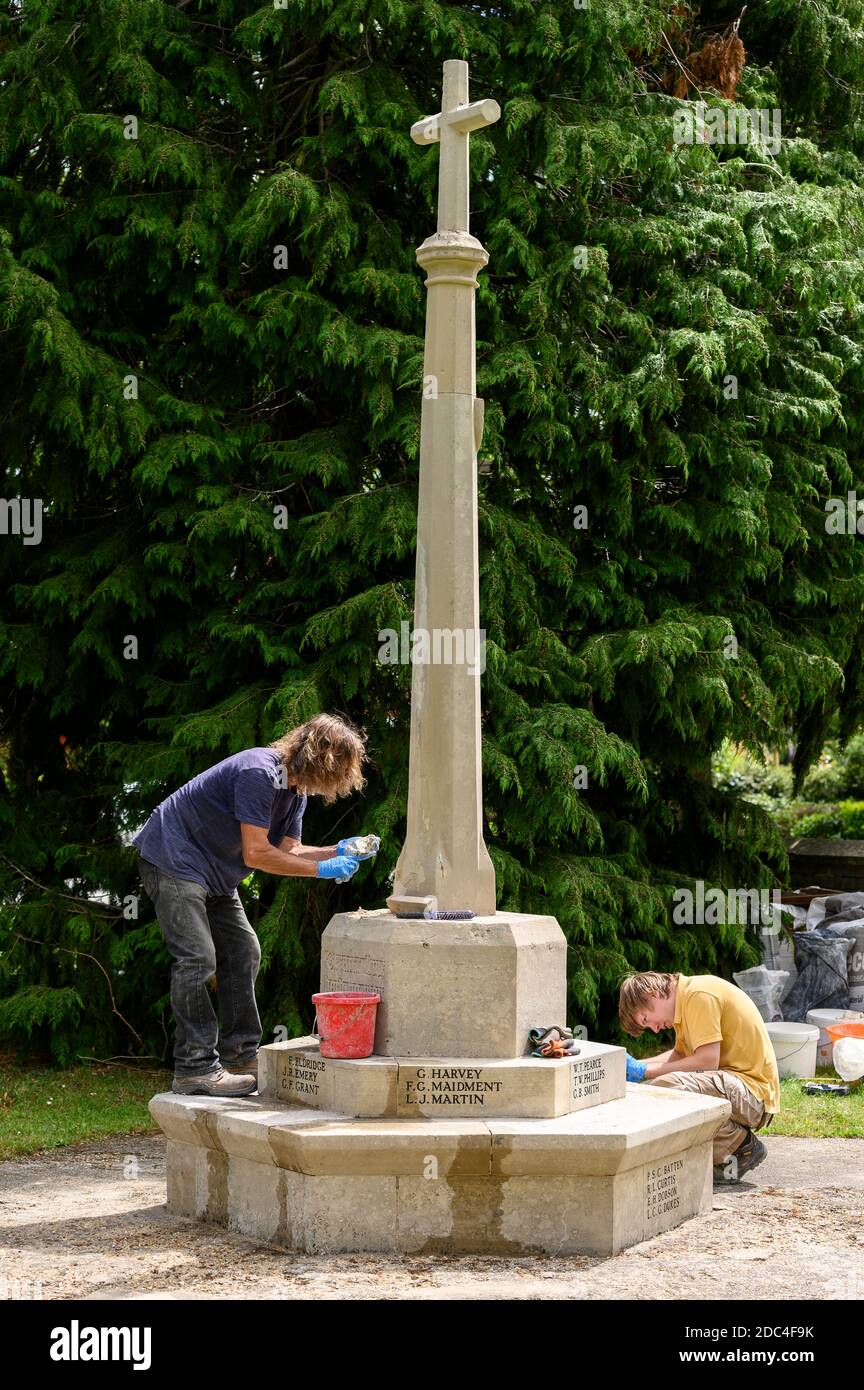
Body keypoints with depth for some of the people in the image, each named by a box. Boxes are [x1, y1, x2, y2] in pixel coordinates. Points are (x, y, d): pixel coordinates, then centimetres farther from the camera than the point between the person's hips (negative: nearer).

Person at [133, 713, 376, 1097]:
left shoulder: (294, 788, 5)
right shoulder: (259, 773, -26)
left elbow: (288, 851, 5)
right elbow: (256, 854, -27)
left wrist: (338, 852, -10)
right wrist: (322, 870, -22)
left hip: (213, 873, 11)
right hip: (173, 859, -11)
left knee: (242, 953, 10)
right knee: (198, 957, -16)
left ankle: (240, 1058, 15)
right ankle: (195, 1068, -15)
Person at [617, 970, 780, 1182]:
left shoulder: (700, 994, -17)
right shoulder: (685, 998, 14)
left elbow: (707, 1061, -22)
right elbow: (680, 1054, 23)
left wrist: (646, 1070, -14)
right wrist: (636, 1067, 10)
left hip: (754, 1092, -10)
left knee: (665, 1086, -30)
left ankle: (741, 1146, -11)